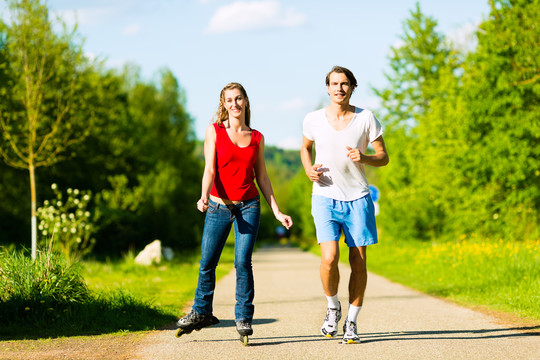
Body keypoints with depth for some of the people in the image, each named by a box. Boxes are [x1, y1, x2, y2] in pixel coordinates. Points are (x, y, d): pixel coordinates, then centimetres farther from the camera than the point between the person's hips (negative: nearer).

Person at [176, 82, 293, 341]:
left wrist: (277, 212, 8)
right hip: (219, 205, 0)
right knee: (207, 263, 3)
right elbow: (210, 169, -7)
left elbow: (262, 177, 12)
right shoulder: (214, 132, 2)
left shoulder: (256, 138, 8)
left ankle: (244, 317, 1)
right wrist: (204, 196, -24)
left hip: (249, 206, 0)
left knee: (243, 261, -11)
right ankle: (201, 312, 23)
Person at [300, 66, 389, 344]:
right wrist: (309, 169, -1)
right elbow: (305, 147, 19)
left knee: (358, 262, 1)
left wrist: (364, 158, -19)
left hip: (357, 198, 1)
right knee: (329, 258, -17)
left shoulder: (365, 118, -3)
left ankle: (351, 322, 16)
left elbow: (383, 157, 2)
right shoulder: (313, 120, -1)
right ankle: (332, 307, 10)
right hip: (325, 198, -1)